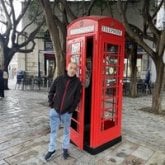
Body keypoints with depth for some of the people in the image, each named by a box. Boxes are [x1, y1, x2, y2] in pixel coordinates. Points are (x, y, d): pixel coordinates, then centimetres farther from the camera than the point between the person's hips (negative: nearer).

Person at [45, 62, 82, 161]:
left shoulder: (77, 82, -6)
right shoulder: (59, 79, -2)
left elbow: (77, 97, -5)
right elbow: (51, 92, 8)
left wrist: (72, 109, -9)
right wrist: (51, 103, 1)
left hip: (67, 112, -2)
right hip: (55, 110, 2)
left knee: (67, 131, 16)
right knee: (53, 131, 15)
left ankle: (65, 149, 36)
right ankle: (52, 149, 34)